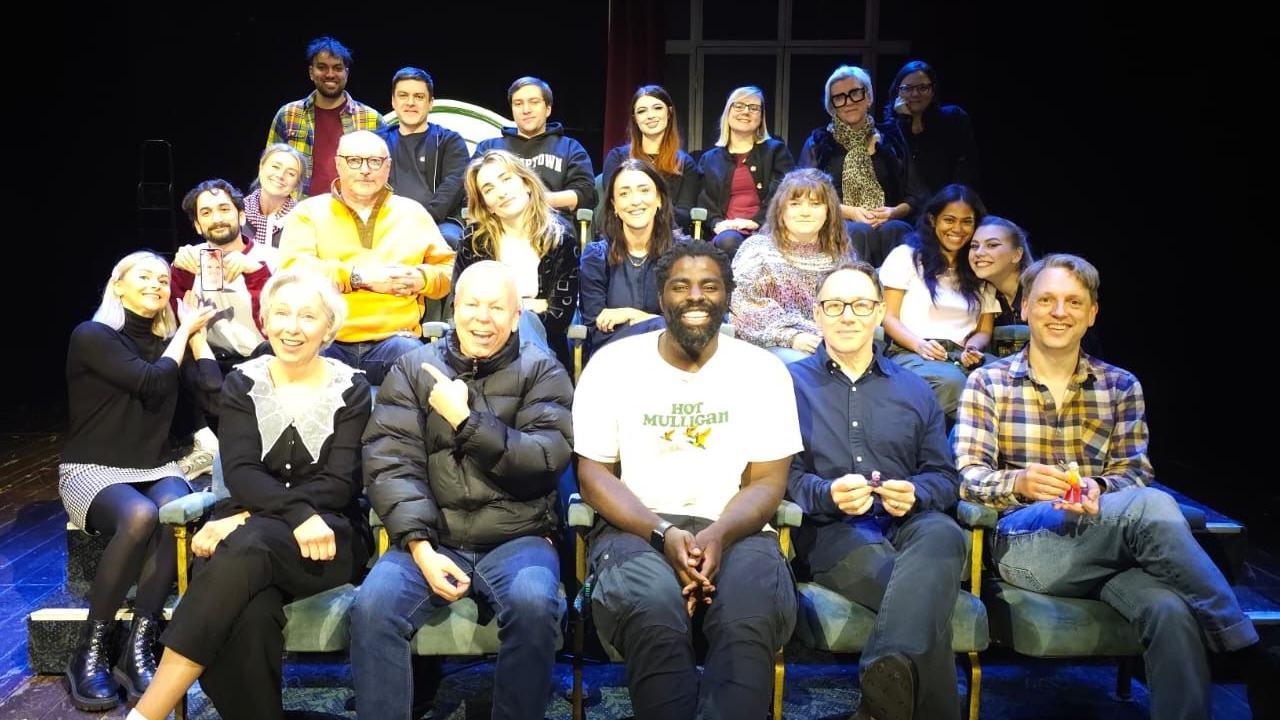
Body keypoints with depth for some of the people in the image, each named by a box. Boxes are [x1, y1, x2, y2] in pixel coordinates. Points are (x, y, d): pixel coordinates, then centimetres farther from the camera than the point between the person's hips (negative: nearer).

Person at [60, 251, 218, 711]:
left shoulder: (170, 343, 12)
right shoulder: (92, 336, -4)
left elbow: (217, 395, -2)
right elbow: (153, 385, -18)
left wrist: (196, 334, 3)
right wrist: (184, 331, -4)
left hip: (156, 470, 4)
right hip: (92, 471, -4)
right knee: (139, 516, -36)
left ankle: (139, 648, -27)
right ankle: (91, 651, -20)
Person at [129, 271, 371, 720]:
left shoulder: (351, 390, 4)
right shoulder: (243, 383, 9)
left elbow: (340, 483, -7)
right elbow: (241, 473, -5)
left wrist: (248, 519, -18)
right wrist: (299, 514, -25)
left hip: (329, 535, -1)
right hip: (249, 528, 2)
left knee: (244, 549, -36)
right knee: (249, 614, -36)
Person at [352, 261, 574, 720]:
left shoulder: (542, 372, 5)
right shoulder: (414, 369, 9)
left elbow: (547, 461, -9)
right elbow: (390, 463, -2)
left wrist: (466, 420, -13)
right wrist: (420, 546, -15)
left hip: (517, 538, -1)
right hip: (432, 539, 1)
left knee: (534, 603, -31)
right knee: (373, 604, -27)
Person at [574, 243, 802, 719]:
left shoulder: (763, 370, 6)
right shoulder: (613, 363, 4)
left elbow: (768, 481, 3)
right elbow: (593, 472, 1)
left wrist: (719, 535, -18)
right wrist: (663, 534, -15)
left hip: (734, 530, 1)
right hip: (637, 528, 0)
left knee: (755, 614, -34)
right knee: (652, 608, -35)